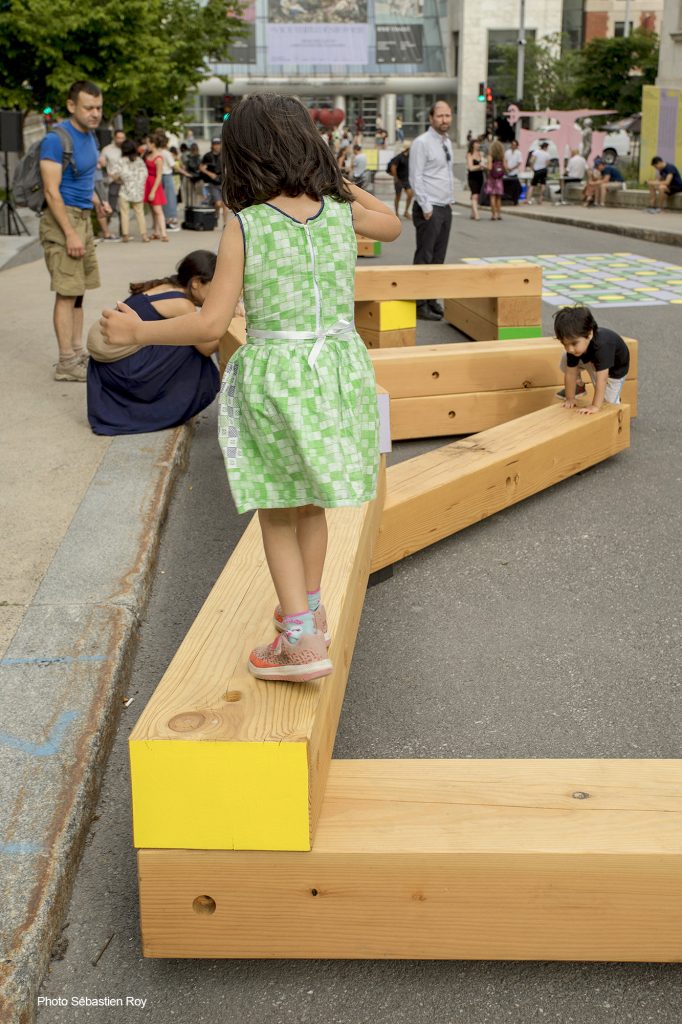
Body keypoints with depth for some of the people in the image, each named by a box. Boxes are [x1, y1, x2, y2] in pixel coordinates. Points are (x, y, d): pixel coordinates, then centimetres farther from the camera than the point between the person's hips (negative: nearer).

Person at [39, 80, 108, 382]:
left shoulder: (89, 136, 12)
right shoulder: (56, 140, -14)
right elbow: (52, 191, -19)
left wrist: (97, 201, 12)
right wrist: (69, 234, -23)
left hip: (83, 218, 9)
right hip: (63, 219, -9)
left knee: (79, 290, 11)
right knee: (67, 292, -9)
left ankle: (78, 352, 18)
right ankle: (66, 363, -7)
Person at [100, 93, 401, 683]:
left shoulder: (244, 226, -10)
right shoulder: (343, 213, 0)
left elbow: (211, 325, -13)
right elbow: (393, 226, 24)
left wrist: (136, 332, 0)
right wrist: (340, 181, 29)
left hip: (273, 374, -4)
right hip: (339, 366, 4)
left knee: (276, 513, 12)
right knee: (310, 502, 22)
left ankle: (303, 640, 7)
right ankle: (308, 607, 40)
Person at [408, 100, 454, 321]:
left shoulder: (447, 143, 14)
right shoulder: (422, 143, -11)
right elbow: (416, 178, -14)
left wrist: (450, 200, 15)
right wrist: (426, 207, -17)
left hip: (445, 208, 8)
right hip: (429, 209, -8)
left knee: (438, 258, 11)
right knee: (424, 258, -6)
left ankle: (432, 301, 18)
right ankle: (420, 305, -2)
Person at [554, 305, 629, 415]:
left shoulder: (601, 346, -49)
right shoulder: (573, 348, -31)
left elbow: (602, 380, -50)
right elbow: (570, 373, -23)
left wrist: (595, 406, -50)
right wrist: (570, 399, -18)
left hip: (615, 369, -5)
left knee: (608, 402, -4)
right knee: (566, 359, -9)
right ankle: (579, 387, 15)